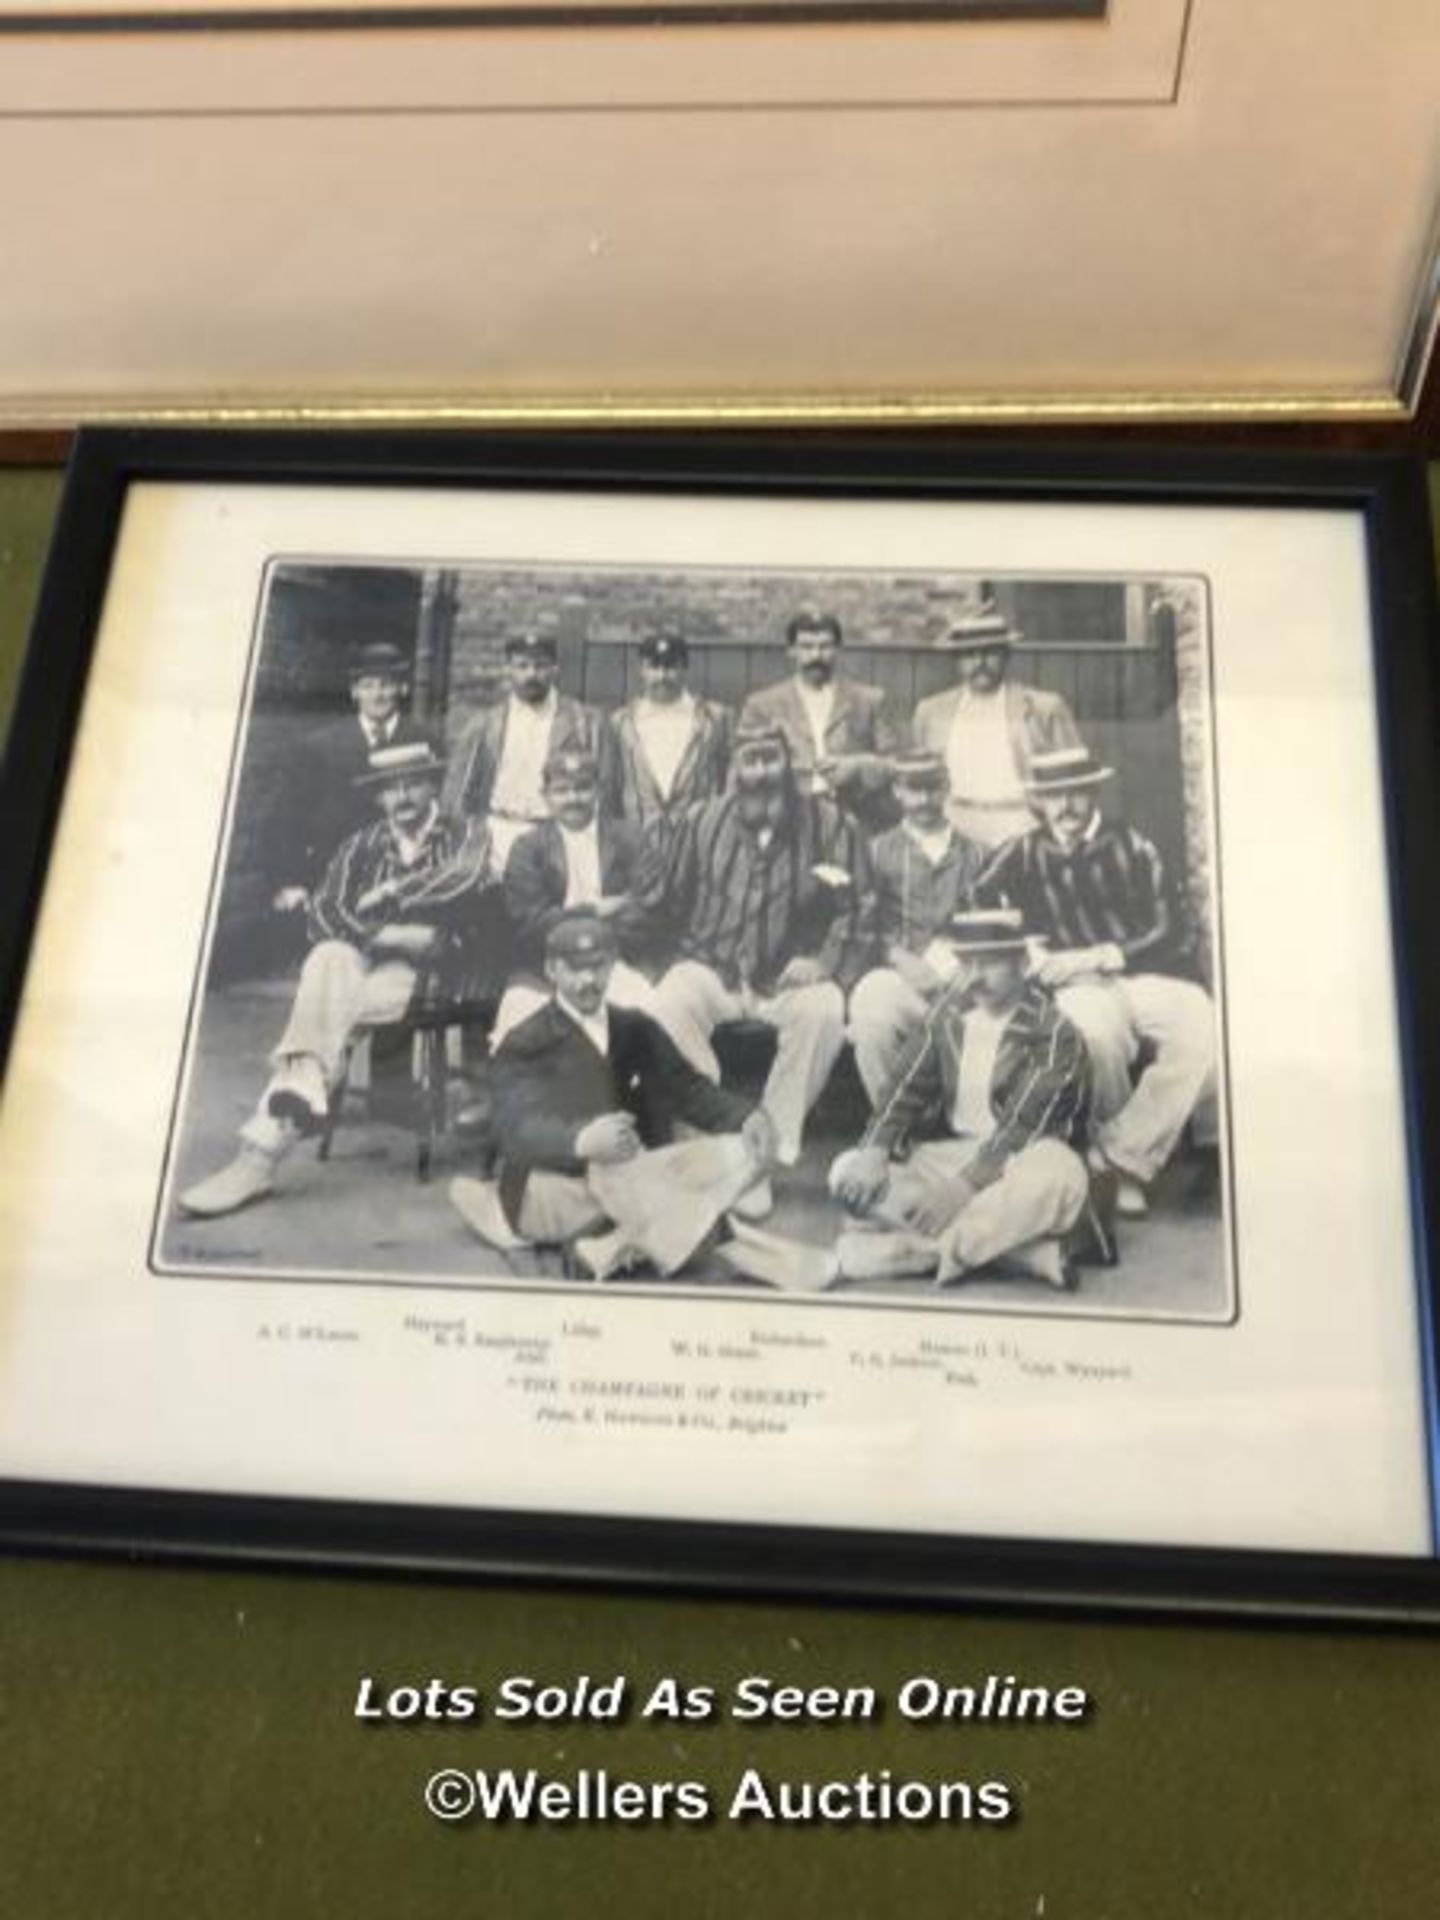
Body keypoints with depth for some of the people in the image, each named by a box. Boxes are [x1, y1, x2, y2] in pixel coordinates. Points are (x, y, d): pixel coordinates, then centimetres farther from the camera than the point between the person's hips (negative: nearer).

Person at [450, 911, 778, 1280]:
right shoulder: (526, 1045, -2)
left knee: (740, 1152, -18)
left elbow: (687, 1089, 5)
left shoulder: (636, 1030, 14)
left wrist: (746, 1117, -17)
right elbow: (522, 1128, -19)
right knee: (615, 1165, -37)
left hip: (639, 1185, 5)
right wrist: (584, 1141, -42)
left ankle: (618, 1246, -31)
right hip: (554, 1186, -5)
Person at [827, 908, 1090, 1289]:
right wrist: (876, 1151, -16)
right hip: (952, 1153, 6)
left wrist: (961, 1187, -31)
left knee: (1060, 1174, -39)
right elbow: (909, 1090, 3)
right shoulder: (948, 1014, 5)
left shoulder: (1052, 1029, -12)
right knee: (848, 1173, -17)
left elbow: (1022, 1126, -22)